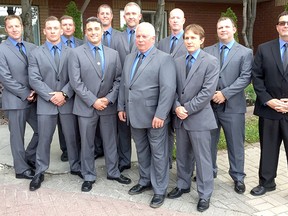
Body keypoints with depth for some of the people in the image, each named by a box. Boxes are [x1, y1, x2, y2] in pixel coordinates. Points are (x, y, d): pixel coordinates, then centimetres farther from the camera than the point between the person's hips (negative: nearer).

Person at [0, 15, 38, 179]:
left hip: (34, 98, 5)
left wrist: (36, 91, -6)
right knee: (17, 136, 6)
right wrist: (25, 94, -13)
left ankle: (29, 158, 31)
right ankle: (22, 169, 21)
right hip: (15, 100, -5)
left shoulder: (32, 47, 9)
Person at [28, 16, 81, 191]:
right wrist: (51, 96, -14)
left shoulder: (71, 52, 5)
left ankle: (76, 167, 28)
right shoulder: (36, 54, 5)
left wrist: (64, 94, -14)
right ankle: (40, 172, 22)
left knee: (72, 138, 11)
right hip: (46, 103, 0)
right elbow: (34, 79, -4)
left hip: (68, 102, 1)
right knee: (44, 140, 8)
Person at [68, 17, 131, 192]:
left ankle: (113, 172, 31)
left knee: (111, 141, 13)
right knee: (87, 143, 9)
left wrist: (109, 99, -10)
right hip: (86, 106, -2)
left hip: (108, 105, 2)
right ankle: (89, 176, 25)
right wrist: (93, 101, -14)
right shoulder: (77, 53, -2)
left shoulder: (113, 54, 6)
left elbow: (118, 79, 3)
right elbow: (76, 82, -9)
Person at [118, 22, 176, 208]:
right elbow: (123, 84, 18)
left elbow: (168, 89, -18)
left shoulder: (164, 59, -10)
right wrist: (121, 107, 14)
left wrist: (160, 115, -22)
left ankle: (160, 190, 20)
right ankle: (145, 181, 37)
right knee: (141, 151, 19)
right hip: (135, 116, 7)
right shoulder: (129, 58, 13)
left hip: (154, 117, -6)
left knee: (158, 154, 6)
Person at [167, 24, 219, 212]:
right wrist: (177, 107, -10)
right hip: (180, 117, 5)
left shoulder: (211, 62, -6)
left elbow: (208, 91, -14)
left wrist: (187, 109, -15)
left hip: (199, 117, -5)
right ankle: (183, 185, 36)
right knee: (182, 155, 17)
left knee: (202, 158, 4)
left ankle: (205, 194, 18)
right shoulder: (178, 61, 10)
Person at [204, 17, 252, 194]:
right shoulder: (207, 51, 9)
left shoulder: (245, 52, 1)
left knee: (236, 144, 7)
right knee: (209, 142, 13)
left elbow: (245, 78, -8)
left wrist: (225, 93, -16)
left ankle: (238, 177, 23)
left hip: (233, 105, -2)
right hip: (210, 104, 3)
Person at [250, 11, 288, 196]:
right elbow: (256, 77, 2)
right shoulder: (264, 49, 5)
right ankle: (266, 182, 29)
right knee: (268, 148, 13)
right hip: (268, 109, 2)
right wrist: (267, 100, -8)